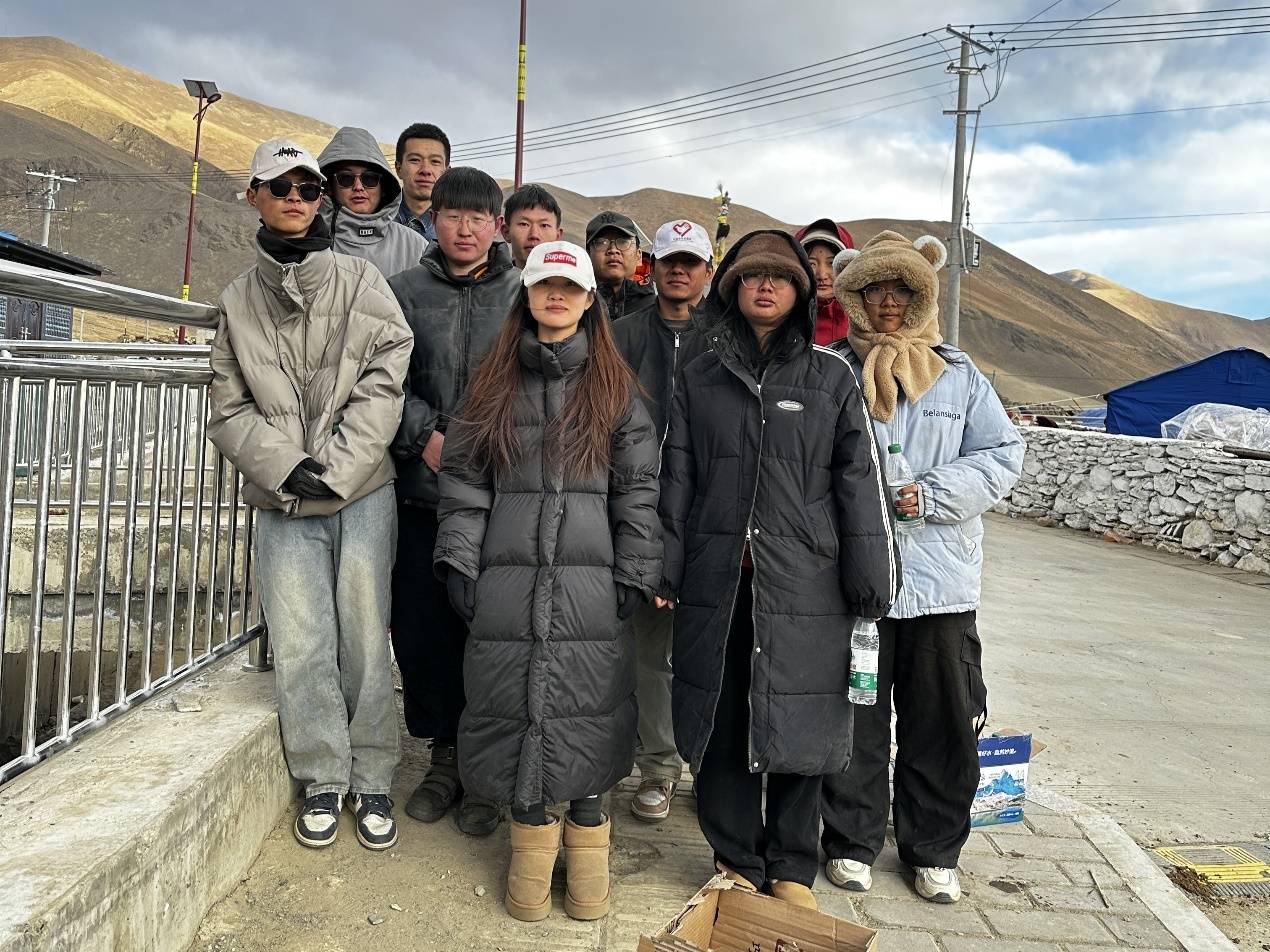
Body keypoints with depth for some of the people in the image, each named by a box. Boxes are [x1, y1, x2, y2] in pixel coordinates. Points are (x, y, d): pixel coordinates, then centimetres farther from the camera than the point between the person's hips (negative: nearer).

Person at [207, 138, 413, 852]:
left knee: (365, 639, 3)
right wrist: (284, 466, -9)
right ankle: (323, 781, 20)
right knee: (301, 647, 2)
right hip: (283, 502, 2)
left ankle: (372, 781, 18)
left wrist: (336, 467, -12)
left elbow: (386, 379, -6)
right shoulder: (239, 299, 11)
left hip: (362, 495, -2)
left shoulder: (360, 279, 3)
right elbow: (229, 406, 7)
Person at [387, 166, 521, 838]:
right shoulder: (404, 291, 9)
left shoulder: (524, 294, 5)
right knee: (420, 626, 8)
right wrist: (425, 433, -9)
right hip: (421, 488, 2)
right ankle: (445, 752, 27)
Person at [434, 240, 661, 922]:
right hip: (508, 577, 1)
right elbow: (462, 478, 7)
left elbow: (637, 488, 4)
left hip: (588, 580, -1)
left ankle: (587, 844, 20)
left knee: (585, 712, 2)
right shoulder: (494, 383, 11)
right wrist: (459, 563, -1)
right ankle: (531, 839, 23)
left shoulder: (614, 388, 8)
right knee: (517, 709, 5)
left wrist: (633, 577, -2)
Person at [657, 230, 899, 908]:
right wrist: (665, 570, 4)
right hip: (717, 579, 2)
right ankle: (737, 859, 26)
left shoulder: (831, 376, 5)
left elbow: (861, 480, 1)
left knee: (799, 723, 5)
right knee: (720, 719, 7)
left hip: (804, 584, -1)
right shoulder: (700, 377, 11)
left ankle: (792, 868, 24)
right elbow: (676, 478, 9)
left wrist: (870, 579, -5)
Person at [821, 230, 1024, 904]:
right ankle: (851, 841, 27)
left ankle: (933, 850, 28)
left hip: (942, 577, 2)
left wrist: (931, 494, -11)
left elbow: (1002, 456, 4)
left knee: (942, 721, 10)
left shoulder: (959, 377, 9)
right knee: (855, 714, 8)